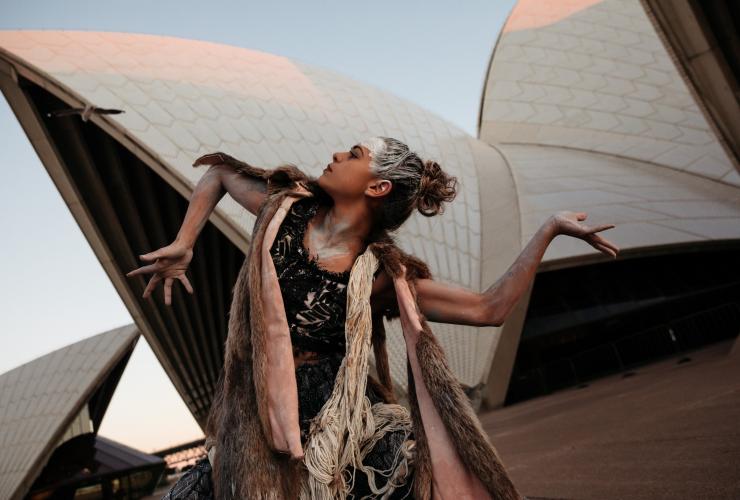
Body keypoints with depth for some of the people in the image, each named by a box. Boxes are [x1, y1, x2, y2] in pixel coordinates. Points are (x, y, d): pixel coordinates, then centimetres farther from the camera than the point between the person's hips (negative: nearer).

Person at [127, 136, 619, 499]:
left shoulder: (383, 274, -8)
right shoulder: (286, 207, -2)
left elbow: (488, 309, -9)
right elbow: (218, 172, 16)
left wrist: (550, 228, -10)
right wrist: (182, 246, 5)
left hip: (344, 423, -2)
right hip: (258, 419, 2)